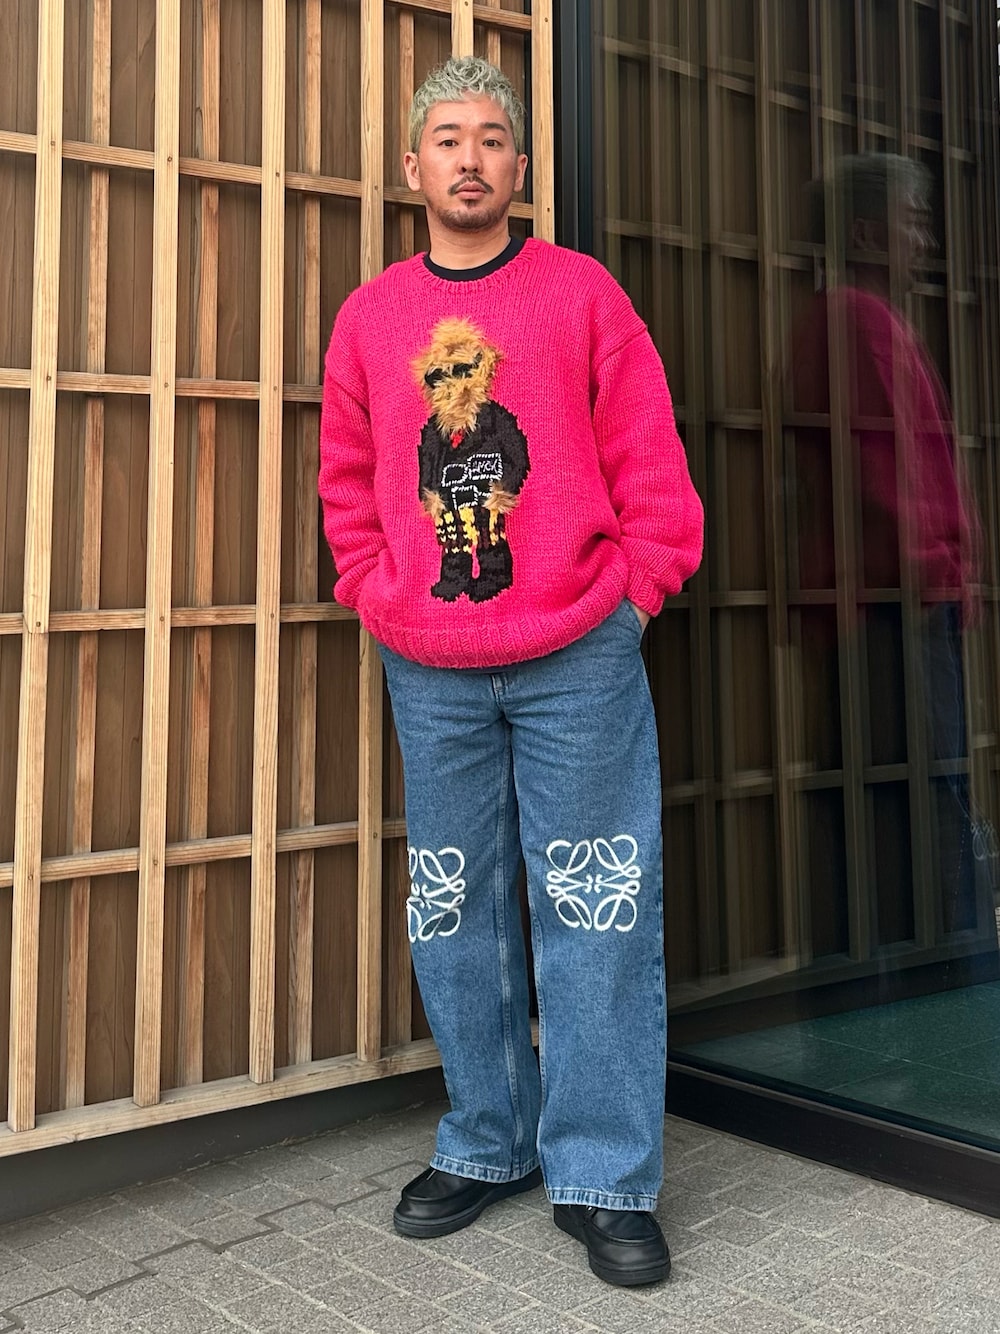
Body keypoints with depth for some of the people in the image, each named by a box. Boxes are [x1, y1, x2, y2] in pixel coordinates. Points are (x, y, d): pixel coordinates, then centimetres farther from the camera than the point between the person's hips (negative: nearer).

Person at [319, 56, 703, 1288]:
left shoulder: (582, 293, 3)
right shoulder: (369, 316, 10)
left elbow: (652, 468, 1)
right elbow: (346, 481, 16)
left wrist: (633, 588, -4)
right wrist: (375, 593, 5)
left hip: (577, 664, -3)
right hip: (429, 675, 3)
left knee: (595, 916, -1)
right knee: (454, 919, 10)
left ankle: (605, 1178, 11)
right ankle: (486, 1145, 27)